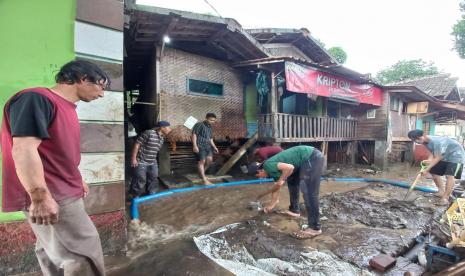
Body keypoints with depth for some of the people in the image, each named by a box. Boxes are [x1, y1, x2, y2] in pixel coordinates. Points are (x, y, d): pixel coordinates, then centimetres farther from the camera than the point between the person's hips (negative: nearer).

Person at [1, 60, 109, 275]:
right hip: (51, 198, -10)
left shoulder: (66, 106, 15)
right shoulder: (35, 99, -15)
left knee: (54, 254, 18)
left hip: (66, 195, 10)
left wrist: (77, 181, 23)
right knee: (84, 256, -6)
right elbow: (24, 149, -24)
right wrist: (40, 197, -24)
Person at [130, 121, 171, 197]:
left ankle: (152, 194, 33)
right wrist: (133, 158, -19)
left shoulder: (162, 138, 5)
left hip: (152, 163, 8)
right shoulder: (148, 133, -20)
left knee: (153, 179, 15)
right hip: (141, 161, -8)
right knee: (140, 179, -1)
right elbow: (137, 144, -18)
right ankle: (136, 196, 17)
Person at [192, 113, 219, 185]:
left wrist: (214, 147, 17)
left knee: (209, 159, -11)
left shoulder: (210, 127, 21)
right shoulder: (199, 125, -2)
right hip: (199, 146, -7)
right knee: (202, 161, -11)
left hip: (207, 146, 7)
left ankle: (201, 173, 11)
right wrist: (195, 145, -17)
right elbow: (194, 134, -9)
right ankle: (204, 179, -8)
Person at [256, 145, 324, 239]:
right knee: (292, 181, 22)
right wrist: (271, 205, 40)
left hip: (313, 157, -10)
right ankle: (294, 210, 33)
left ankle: (315, 228, -1)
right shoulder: (273, 169, 18)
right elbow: (276, 189, 29)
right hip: (308, 158, 10)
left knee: (309, 192, -9)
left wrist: (281, 180, -9)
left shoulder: (268, 165, -10)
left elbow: (289, 167, -24)